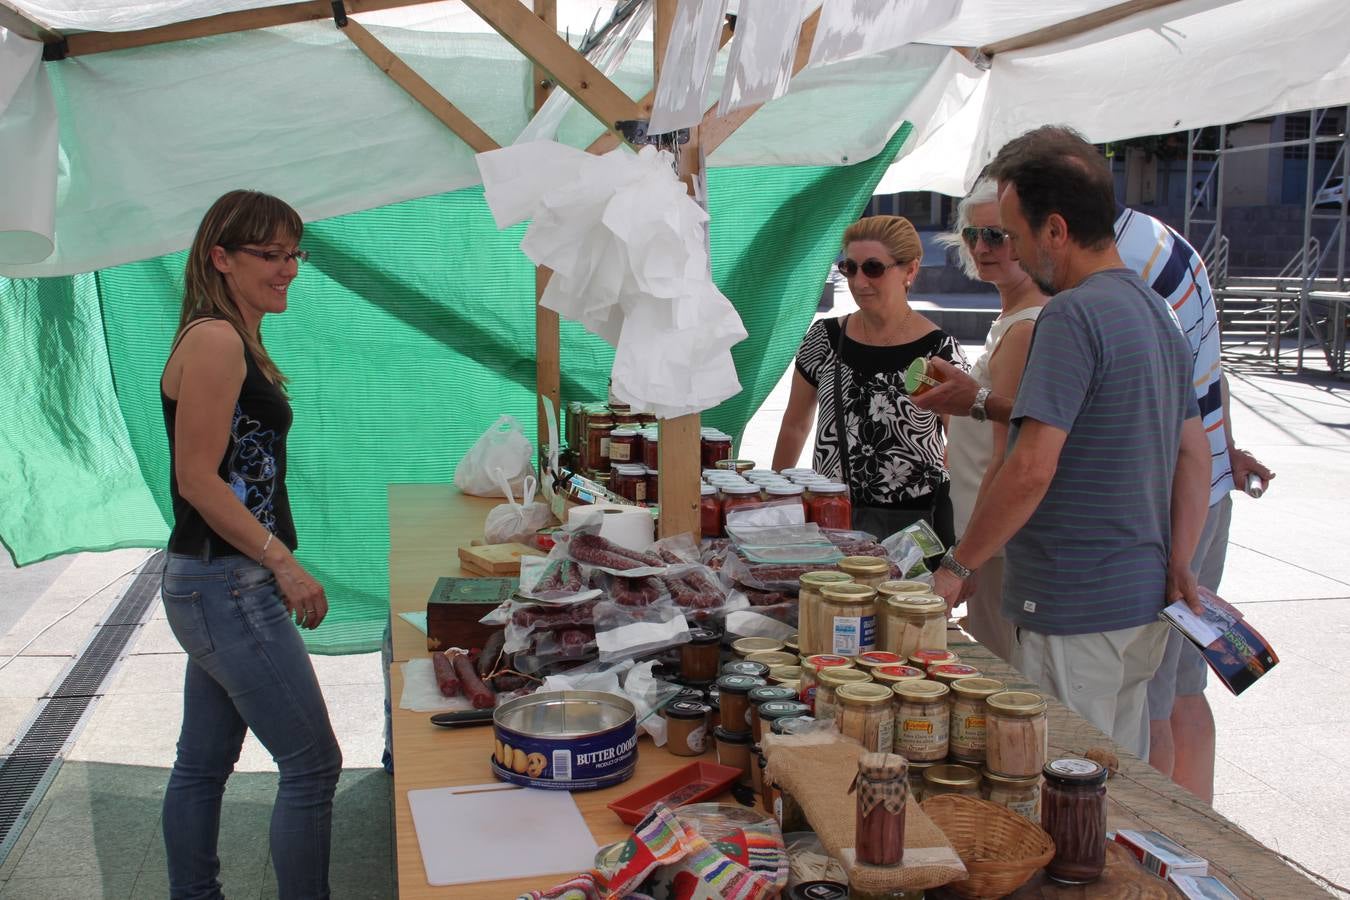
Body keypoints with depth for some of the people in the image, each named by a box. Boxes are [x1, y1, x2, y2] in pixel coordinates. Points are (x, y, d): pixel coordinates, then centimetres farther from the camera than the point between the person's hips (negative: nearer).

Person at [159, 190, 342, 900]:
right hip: (228, 587, -10)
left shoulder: (237, 341, 15)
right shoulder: (215, 341, -15)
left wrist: (273, 563, 19)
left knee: (203, 763, 18)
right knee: (313, 766, -4)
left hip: (214, 584, 10)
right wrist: (285, 563, -17)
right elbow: (197, 479, -20)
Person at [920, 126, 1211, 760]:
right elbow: (1194, 456, 15)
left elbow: (1031, 471, -23)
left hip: (1074, 613, -9)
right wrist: (1176, 564, 13)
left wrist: (956, 567, -13)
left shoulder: (1072, 315, -18)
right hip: (1144, 602, 9)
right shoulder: (1157, 312, 12)